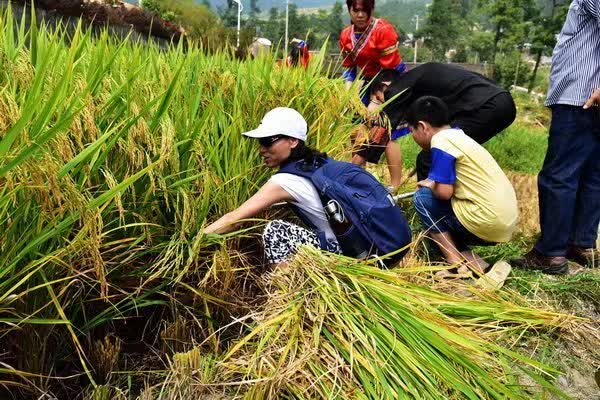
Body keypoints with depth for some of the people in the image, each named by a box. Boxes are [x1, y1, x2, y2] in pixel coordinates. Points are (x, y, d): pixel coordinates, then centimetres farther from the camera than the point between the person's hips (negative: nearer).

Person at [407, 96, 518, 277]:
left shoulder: (440, 142, -11)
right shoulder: (458, 136, 16)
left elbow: (444, 192, -15)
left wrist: (430, 185, 3)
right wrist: (434, 183, 19)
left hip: (487, 221, -9)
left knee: (423, 198, 0)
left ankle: (457, 264, -2)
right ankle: (470, 259, 8)